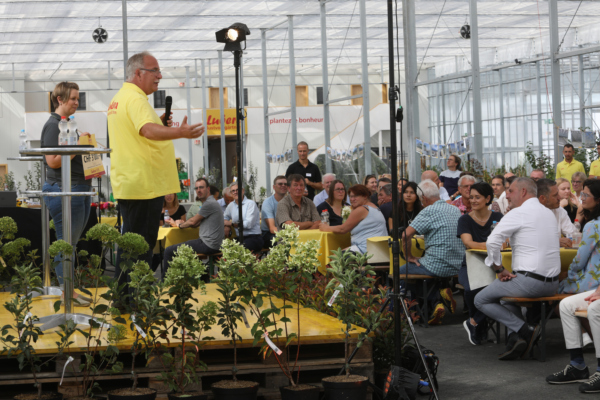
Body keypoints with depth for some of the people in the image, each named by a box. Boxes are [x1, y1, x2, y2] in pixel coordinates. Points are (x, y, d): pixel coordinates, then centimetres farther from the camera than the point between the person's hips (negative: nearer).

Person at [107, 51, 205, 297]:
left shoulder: (119, 99, 19)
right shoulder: (135, 99, -15)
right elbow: (148, 130, -33)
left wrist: (160, 125, 15)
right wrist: (180, 132, -48)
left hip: (128, 183, 11)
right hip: (143, 184, -11)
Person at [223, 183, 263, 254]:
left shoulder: (250, 203, -3)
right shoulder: (231, 205, 15)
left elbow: (248, 224, -12)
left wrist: (231, 224, -5)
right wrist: (227, 226, 7)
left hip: (254, 238, -5)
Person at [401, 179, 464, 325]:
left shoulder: (429, 211, -13)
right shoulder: (455, 210, 9)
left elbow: (406, 235, -18)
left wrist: (409, 256, -4)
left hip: (438, 267, -8)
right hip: (457, 266, 8)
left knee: (402, 272, 13)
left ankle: (437, 299, 1)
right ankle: (438, 302, 9)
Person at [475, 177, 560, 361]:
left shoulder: (518, 213, -10)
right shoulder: (549, 214, 15)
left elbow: (492, 241, -18)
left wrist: (499, 269, -7)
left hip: (530, 281, -8)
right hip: (552, 283, 8)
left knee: (481, 300, 7)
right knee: (509, 291, 34)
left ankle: (525, 331, -6)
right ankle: (516, 339, 15)